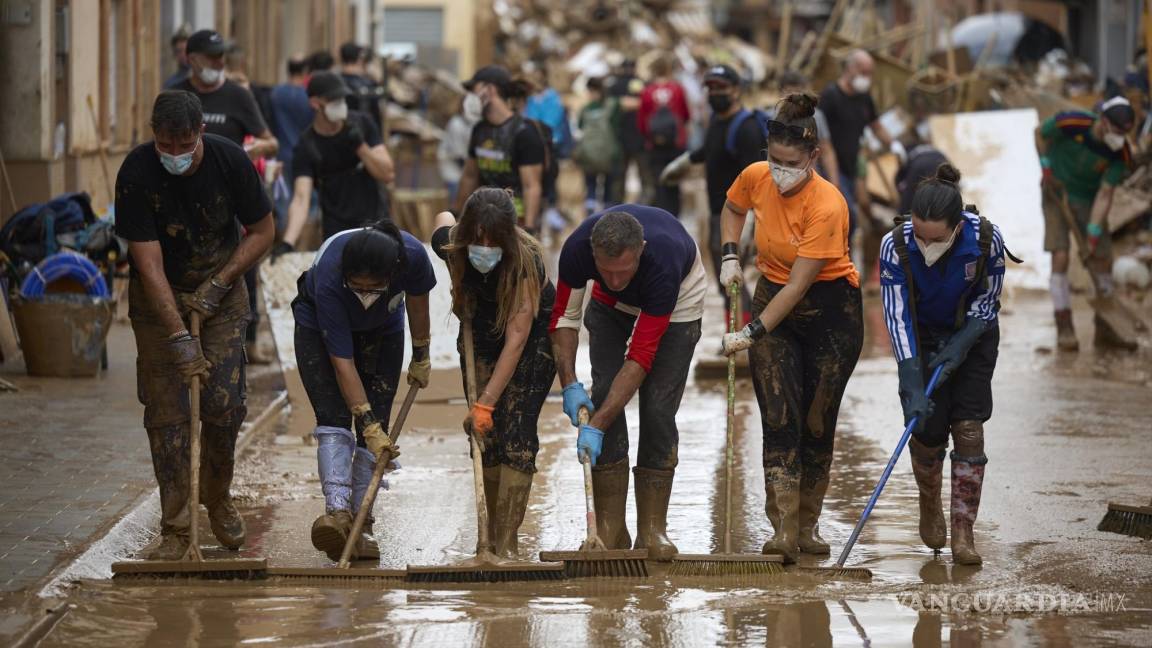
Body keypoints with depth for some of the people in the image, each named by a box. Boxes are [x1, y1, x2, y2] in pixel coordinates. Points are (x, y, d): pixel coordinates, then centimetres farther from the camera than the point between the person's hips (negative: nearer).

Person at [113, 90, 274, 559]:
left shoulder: (230, 161, -18)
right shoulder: (136, 174, -24)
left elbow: (262, 231, -4)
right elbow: (148, 263, -25)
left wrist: (218, 284, -14)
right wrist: (179, 336, -30)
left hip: (221, 286, 1)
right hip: (158, 293, -1)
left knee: (225, 405, -7)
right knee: (165, 411, -6)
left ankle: (218, 500, 18)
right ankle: (174, 529, 0)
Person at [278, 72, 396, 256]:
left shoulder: (362, 123, -2)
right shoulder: (307, 147, -11)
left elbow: (388, 174, -3)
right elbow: (301, 198, -22)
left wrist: (360, 146, -20)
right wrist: (287, 243, -38)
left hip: (376, 225, 2)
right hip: (337, 232, -2)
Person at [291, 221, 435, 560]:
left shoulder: (412, 255, -35)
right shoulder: (329, 277, -42)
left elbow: (417, 302, -9)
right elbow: (343, 362, -36)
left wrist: (421, 357, 4)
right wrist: (368, 425, -37)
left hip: (382, 330, 3)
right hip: (319, 326, -3)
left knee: (376, 427, -7)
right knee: (334, 419, -20)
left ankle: (361, 524, -6)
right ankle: (337, 511, -32)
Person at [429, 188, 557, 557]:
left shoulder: (525, 261, -36)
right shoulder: (450, 245, -24)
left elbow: (516, 339, -37)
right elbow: (443, 218, 3)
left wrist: (486, 402, -40)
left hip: (534, 335, -4)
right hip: (481, 331, 4)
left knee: (516, 433, -15)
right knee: (486, 433, -1)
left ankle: (508, 542, -17)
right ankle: (492, 534, 11)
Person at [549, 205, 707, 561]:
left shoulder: (663, 261, -43)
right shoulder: (577, 248, -34)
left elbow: (640, 358, -39)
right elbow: (564, 316, -15)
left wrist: (596, 426, -41)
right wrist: (569, 383, -26)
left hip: (678, 301, -3)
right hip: (611, 306, 3)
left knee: (658, 408, -14)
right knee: (604, 394, -10)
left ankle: (652, 530, -6)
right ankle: (610, 530, -6)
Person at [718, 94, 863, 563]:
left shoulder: (827, 206, -27)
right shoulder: (756, 178, -10)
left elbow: (797, 285, -26)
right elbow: (733, 209, 16)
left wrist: (753, 333, -27)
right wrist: (730, 256, 1)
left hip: (831, 310, -4)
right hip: (772, 298, 4)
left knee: (817, 422, 1)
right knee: (779, 418, -9)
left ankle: (808, 528, 15)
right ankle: (783, 530, -15)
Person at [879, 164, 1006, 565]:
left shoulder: (986, 241, -28)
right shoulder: (896, 246, -28)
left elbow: (986, 302, -12)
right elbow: (897, 317, -26)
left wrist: (957, 351, -22)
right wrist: (912, 386, -32)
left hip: (973, 336, 0)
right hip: (922, 338, 0)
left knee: (968, 427, -11)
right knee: (927, 430, -6)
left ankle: (963, 532, -6)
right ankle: (929, 503, 25)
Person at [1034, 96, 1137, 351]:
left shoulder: (1121, 154, -22)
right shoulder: (1070, 123, -28)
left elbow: (1104, 196, -20)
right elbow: (1040, 132, -6)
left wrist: (1092, 236, -25)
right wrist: (1046, 168, -8)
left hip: (1089, 201, 2)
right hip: (1057, 193, -2)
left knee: (1102, 260, 0)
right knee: (1060, 258, -12)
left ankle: (1104, 329, 13)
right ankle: (1064, 329, -7)